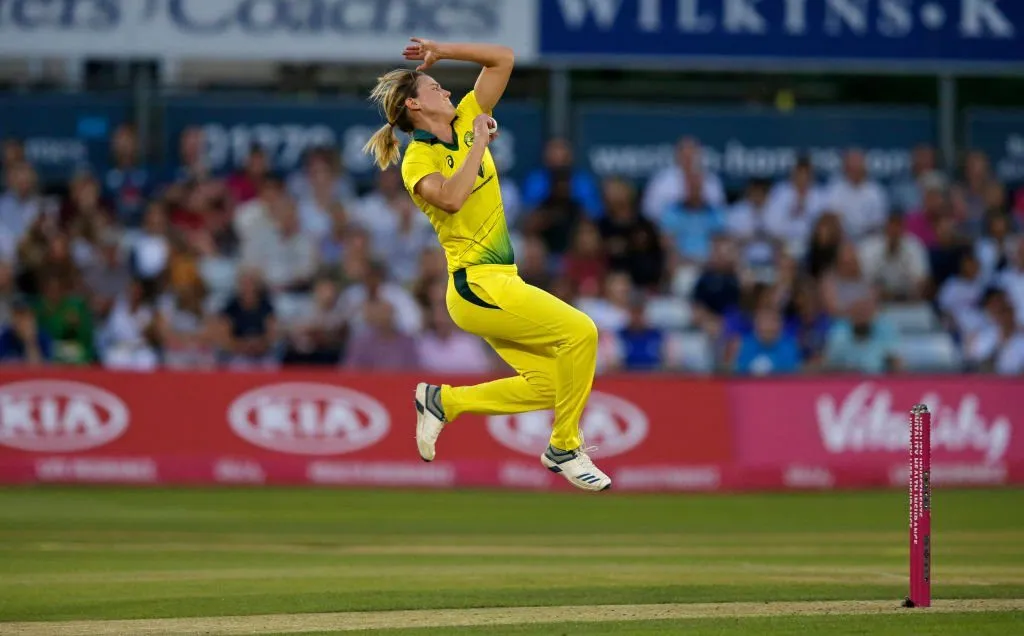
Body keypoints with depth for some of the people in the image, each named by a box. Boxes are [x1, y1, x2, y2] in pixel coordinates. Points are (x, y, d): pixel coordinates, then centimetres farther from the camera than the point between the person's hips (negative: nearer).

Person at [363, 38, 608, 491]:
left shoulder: (466, 122, 12)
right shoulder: (418, 159, -8)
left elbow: (503, 59, 14)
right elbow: (451, 198, -29)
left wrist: (442, 51, 7)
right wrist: (480, 143, -19)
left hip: (498, 284, 8)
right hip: (478, 284, -8)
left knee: (549, 385, 1)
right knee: (579, 332, -18)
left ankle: (444, 402, 13)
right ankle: (565, 450, -8)